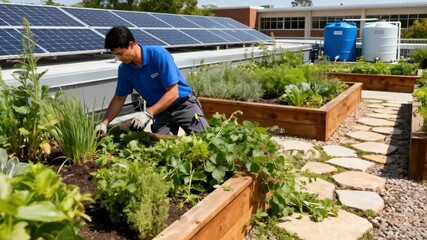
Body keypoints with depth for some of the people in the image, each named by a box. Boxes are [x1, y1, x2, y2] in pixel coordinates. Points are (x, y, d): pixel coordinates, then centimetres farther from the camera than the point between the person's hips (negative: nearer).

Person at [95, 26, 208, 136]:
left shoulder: (159, 54, -23)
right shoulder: (124, 68, -7)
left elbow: (173, 93, -25)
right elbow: (119, 98, 5)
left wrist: (148, 113, -31)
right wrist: (104, 123, -8)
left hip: (184, 105, -4)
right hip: (160, 111, 4)